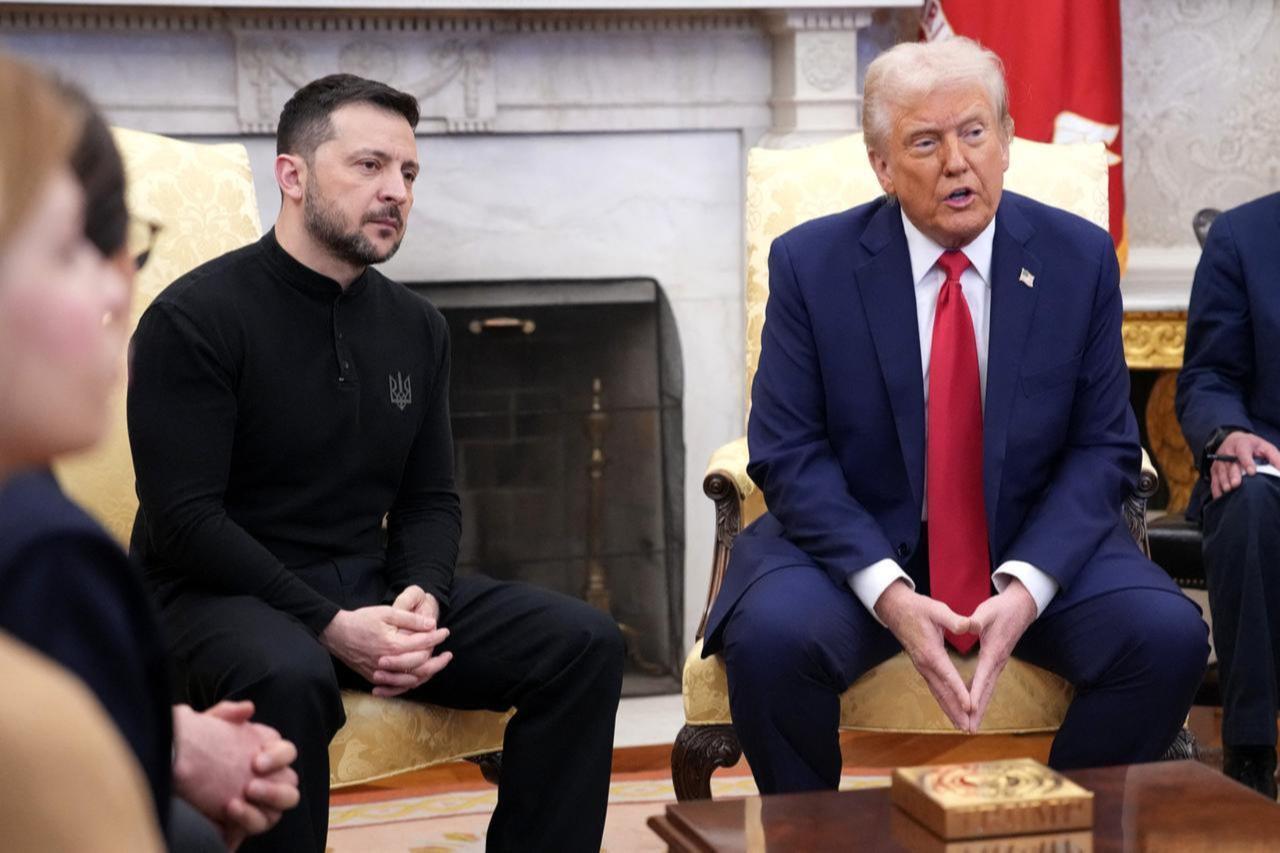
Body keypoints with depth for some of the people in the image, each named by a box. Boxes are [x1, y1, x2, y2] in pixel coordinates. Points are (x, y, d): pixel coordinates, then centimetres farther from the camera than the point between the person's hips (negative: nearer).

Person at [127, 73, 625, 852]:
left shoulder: (417, 328, 9)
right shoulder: (195, 318, -10)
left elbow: (430, 502, 13)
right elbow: (184, 519, -16)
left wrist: (421, 596, -10)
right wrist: (331, 626, -23)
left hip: (368, 583, 6)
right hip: (223, 592, -6)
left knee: (585, 642, -11)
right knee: (288, 676, -40)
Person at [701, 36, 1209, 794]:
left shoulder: (1080, 258, -2)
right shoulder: (811, 263, -6)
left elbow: (1103, 449, -1)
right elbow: (789, 454, -8)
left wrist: (1026, 586, -18)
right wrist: (888, 592, -22)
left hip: (1036, 549, 2)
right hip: (859, 547, -1)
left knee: (1168, 638, -24)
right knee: (768, 640, -31)